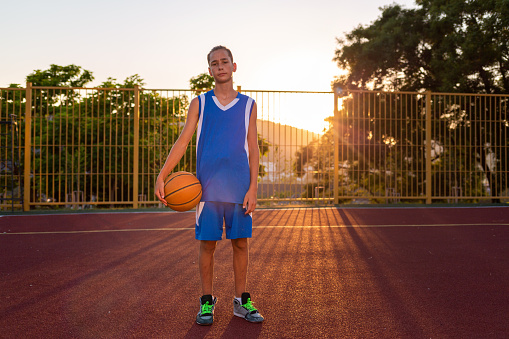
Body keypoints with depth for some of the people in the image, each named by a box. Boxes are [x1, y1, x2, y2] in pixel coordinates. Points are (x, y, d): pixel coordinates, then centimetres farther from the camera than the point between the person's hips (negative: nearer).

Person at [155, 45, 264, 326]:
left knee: (240, 242, 5)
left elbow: (253, 149, 6)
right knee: (207, 243, 4)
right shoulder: (199, 104, 9)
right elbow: (182, 141, 3)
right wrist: (161, 176, -9)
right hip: (207, 187, 0)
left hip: (239, 188, 1)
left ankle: (241, 301, 20)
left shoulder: (248, 105, 9)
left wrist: (252, 188, -4)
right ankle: (207, 301, 19)